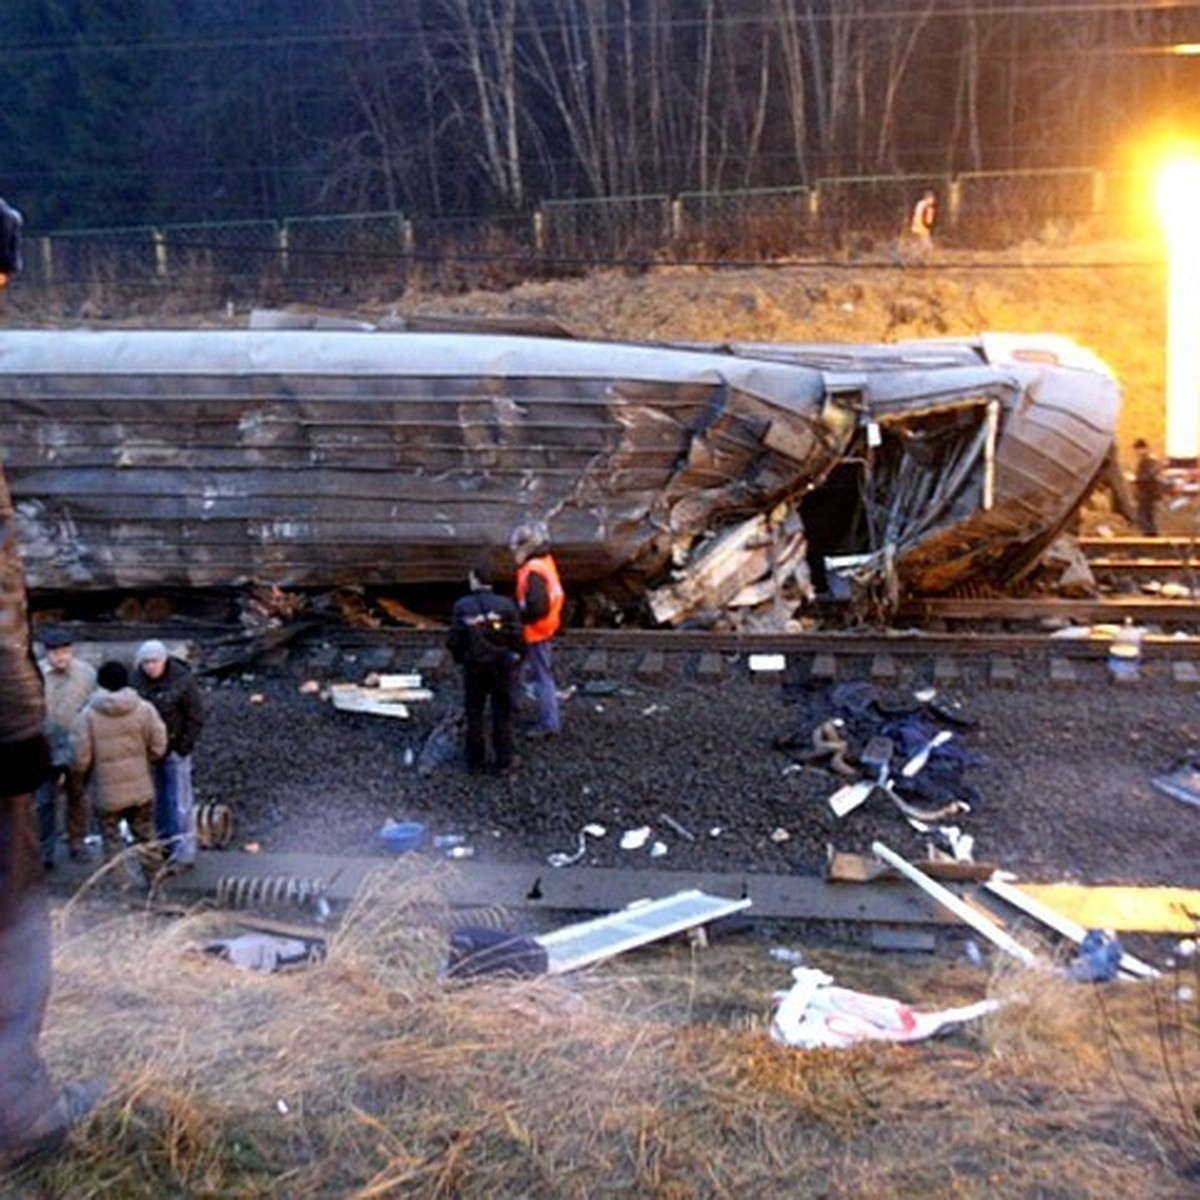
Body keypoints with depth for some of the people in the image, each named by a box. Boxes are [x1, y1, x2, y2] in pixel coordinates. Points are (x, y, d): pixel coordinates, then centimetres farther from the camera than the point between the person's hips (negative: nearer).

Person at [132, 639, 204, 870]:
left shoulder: (182, 679, -14)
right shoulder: (137, 680, -2)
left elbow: (195, 717, -9)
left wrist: (184, 747, -12)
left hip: (175, 749, -5)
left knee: (180, 801, -1)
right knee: (158, 799, 16)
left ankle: (185, 853, 5)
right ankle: (165, 840, 32)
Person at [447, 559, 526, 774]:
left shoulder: (462, 606, -14)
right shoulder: (506, 605, -16)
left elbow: (453, 641, -10)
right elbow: (518, 638, -13)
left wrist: (461, 658, 10)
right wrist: (518, 658, 7)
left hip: (474, 668, 0)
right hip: (503, 667, 0)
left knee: (474, 715, 17)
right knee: (502, 715, 14)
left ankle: (475, 762, 24)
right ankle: (503, 762, 20)